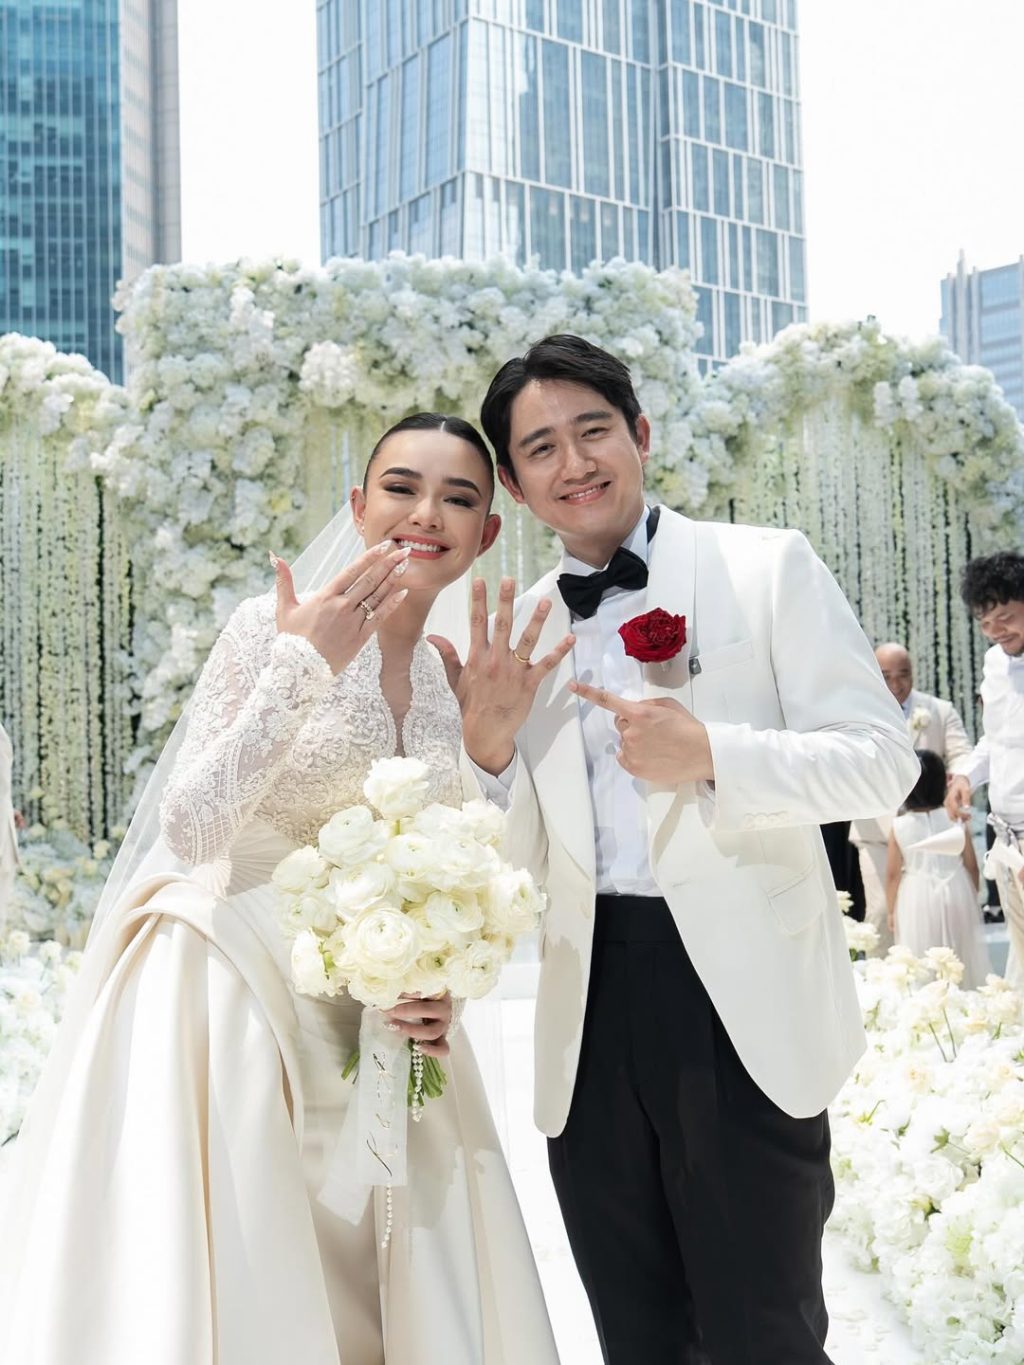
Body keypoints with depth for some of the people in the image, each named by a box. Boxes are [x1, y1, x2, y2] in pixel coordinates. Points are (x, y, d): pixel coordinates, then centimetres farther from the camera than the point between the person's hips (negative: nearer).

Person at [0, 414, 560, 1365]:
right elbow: (189, 832, -17)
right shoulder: (275, 629, -9)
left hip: (378, 1034, 5)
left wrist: (443, 985, -5)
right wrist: (303, 668, -23)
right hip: (238, 1007, -5)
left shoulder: (460, 683, 7)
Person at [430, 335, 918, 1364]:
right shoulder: (515, 630, 10)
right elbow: (519, 855, 12)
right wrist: (488, 748, -7)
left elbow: (884, 762, -6)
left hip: (741, 1001, -4)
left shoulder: (767, 567, -1)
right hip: (590, 1014, 4)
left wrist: (711, 756, -20)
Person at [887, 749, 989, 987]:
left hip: (917, 899, -1)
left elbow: (893, 874, -5)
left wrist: (891, 910, 7)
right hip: (956, 894, 2)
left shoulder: (899, 826, -11)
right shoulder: (955, 818, -9)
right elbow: (971, 865, -1)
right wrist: (973, 897, 15)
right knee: (961, 955, 15)